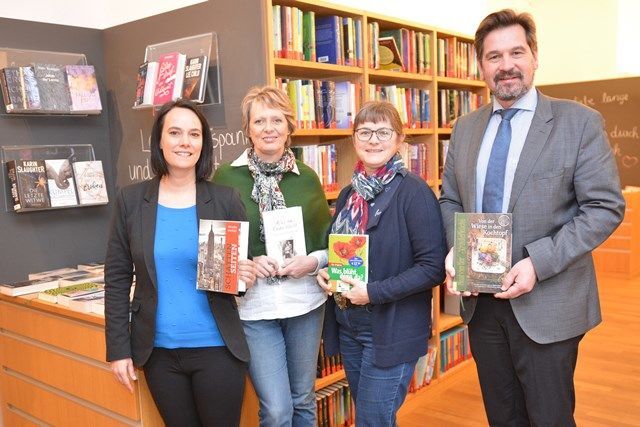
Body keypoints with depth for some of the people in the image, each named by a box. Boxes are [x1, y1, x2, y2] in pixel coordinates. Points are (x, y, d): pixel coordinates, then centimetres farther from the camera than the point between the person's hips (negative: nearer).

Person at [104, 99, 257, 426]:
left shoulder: (226, 199, -5)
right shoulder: (131, 199, -2)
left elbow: (246, 265, 5)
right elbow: (117, 278, 2)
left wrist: (245, 276, -18)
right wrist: (118, 348, -1)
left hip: (216, 347, -1)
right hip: (158, 350, 1)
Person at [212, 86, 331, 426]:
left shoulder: (306, 178, 3)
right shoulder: (225, 178, -4)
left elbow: (330, 240, 8)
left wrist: (314, 261, -11)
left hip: (305, 303, 3)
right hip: (253, 307, -2)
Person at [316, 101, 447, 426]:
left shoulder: (414, 192, -14)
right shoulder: (348, 194, 7)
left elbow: (433, 268, -18)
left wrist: (374, 293, -22)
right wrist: (325, 271, -2)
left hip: (392, 331, -7)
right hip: (348, 326, 7)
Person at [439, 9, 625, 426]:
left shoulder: (580, 122, -7)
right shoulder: (465, 128, 7)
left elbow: (606, 207, -11)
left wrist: (539, 263, -21)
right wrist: (454, 251, -8)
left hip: (546, 304, -4)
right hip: (480, 301, 4)